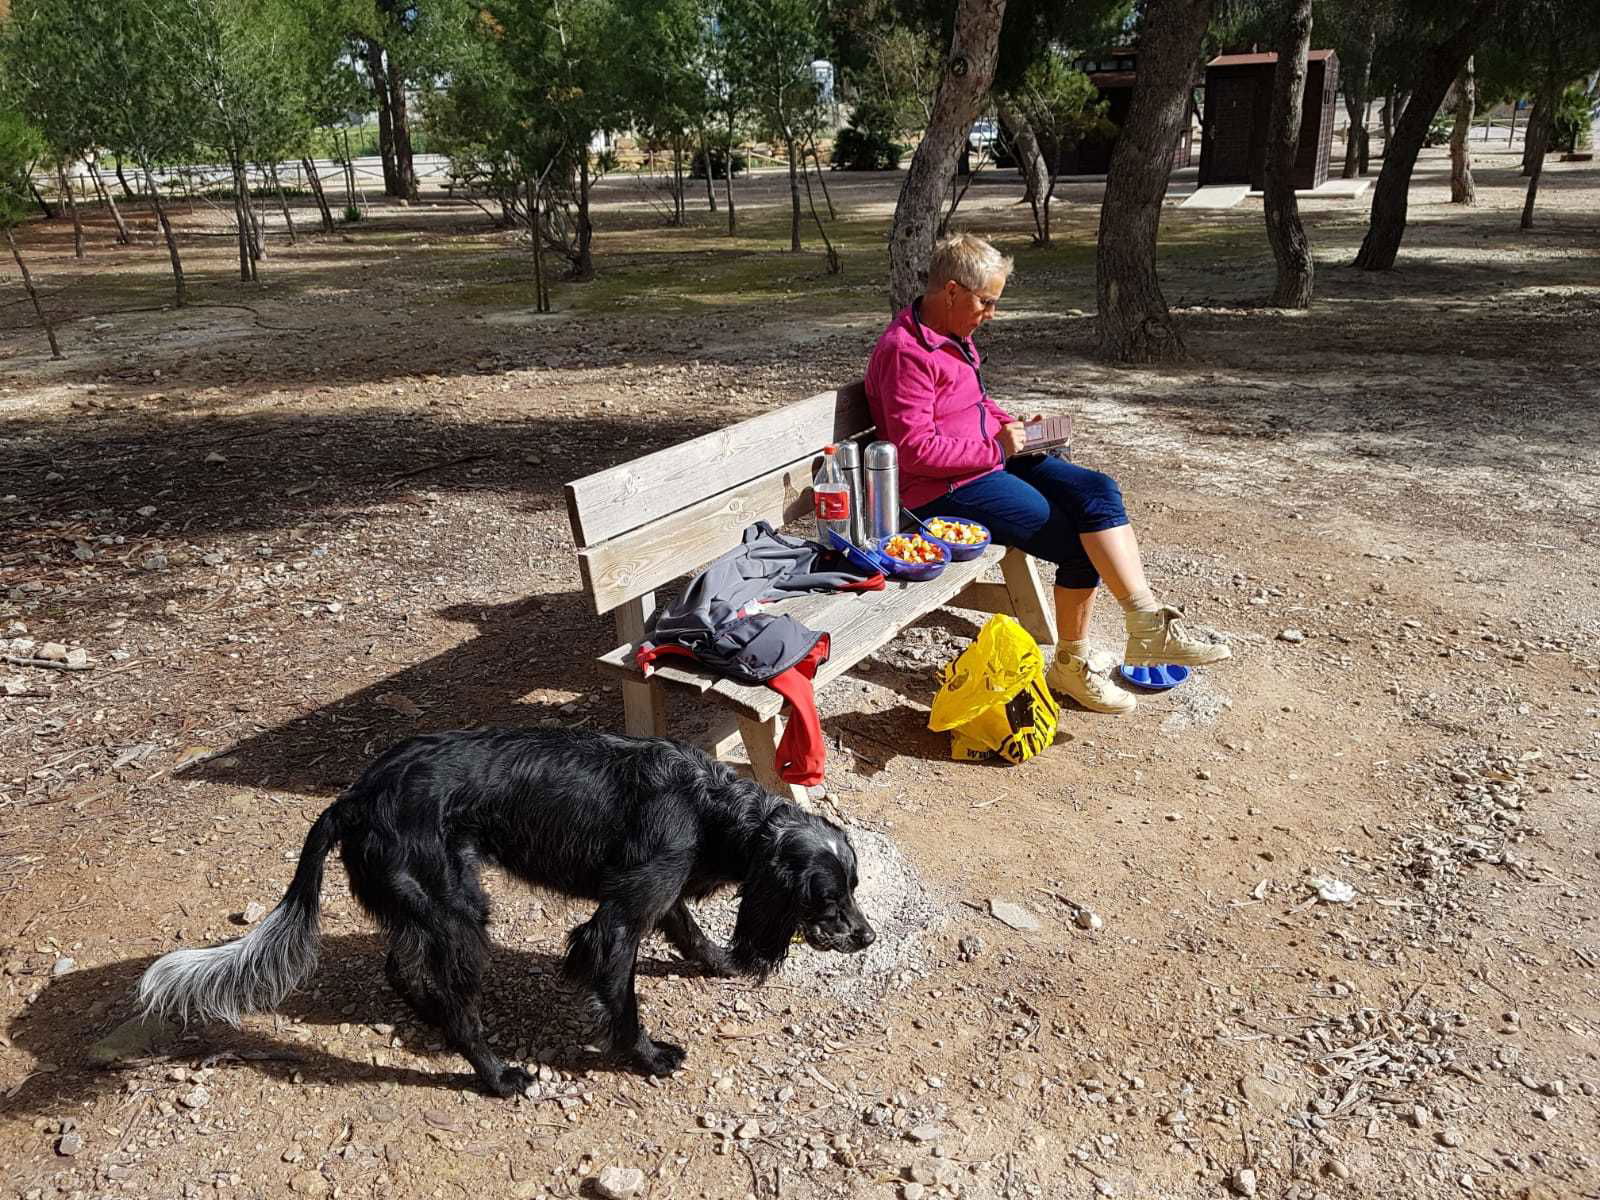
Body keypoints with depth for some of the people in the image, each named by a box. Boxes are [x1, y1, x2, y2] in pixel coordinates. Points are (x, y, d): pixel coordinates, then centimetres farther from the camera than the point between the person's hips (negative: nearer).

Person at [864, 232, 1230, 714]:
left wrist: (1011, 426, 8)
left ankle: (1147, 625, -13)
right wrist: (997, 448, -16)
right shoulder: (905, 352, -19)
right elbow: (916, 449, -24)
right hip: (943, 489, -10)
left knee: (1098, 491, -9)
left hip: (989, 460, 10)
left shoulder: (954, 335, 12)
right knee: (1081, 542, -13)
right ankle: (1071, 664, 3)